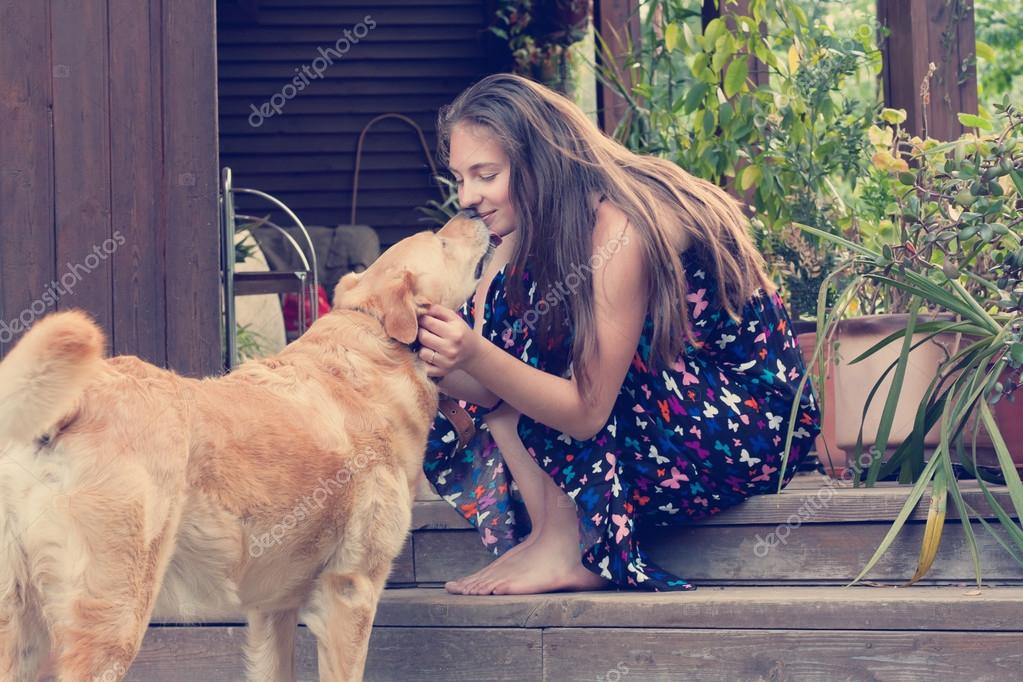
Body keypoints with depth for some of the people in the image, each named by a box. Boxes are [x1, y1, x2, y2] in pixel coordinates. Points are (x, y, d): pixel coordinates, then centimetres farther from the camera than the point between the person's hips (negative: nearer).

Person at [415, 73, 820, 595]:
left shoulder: (620, 227, -25)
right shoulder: (535, 222, 1)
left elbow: (587, 410, -28)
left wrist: (476, 356, -39)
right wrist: (436, 358, -29)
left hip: (748, 424, -9)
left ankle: (563, 549, -18)